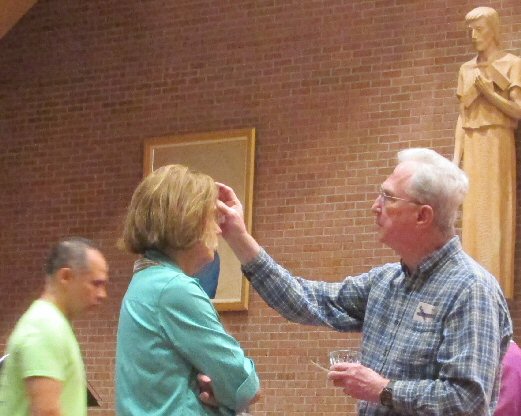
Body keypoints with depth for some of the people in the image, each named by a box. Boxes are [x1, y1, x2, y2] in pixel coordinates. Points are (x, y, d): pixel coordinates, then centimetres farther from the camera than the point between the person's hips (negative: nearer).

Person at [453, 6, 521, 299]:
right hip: (472, 147, 5)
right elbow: (463, 116, 14)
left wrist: (489, 93, -17)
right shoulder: (467, 69, 16)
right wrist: (456, 158, 7)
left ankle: (496, 288, -8)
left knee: (495, 214, -8)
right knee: (474, 215, 1)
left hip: (497, 144, -5)